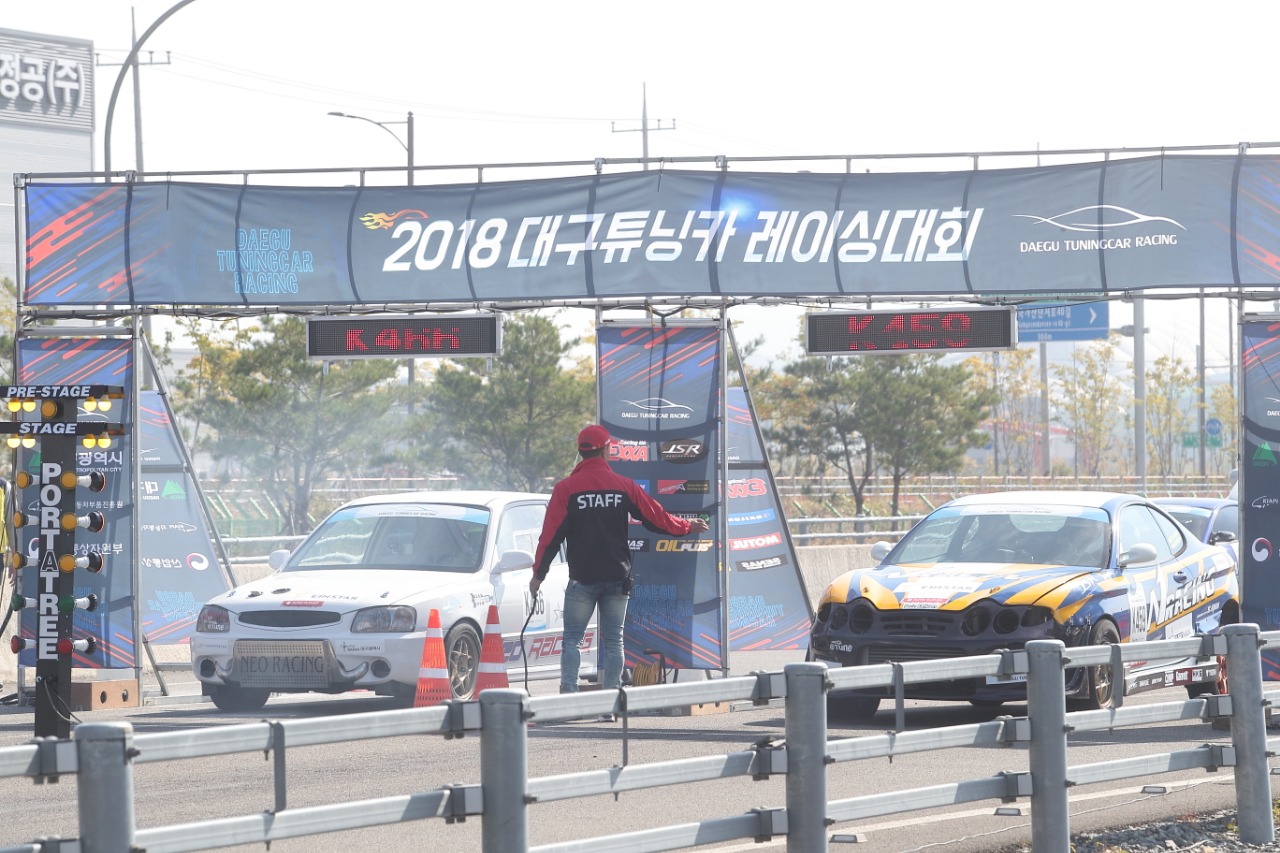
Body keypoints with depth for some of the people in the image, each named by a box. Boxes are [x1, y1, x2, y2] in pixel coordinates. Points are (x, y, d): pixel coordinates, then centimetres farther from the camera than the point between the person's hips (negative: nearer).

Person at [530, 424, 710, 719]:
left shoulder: (566, 488, -5)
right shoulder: (624, 486, 1)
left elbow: (551, 535, -6)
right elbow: (657, 518, 7)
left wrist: (539, 573, 3)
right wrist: (688, 526, 25)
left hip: (582, 578, -2)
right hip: (617, 578, 2)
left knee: (571, 639, 3)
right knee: (613, 640, 7)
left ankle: (568, 693, -13)